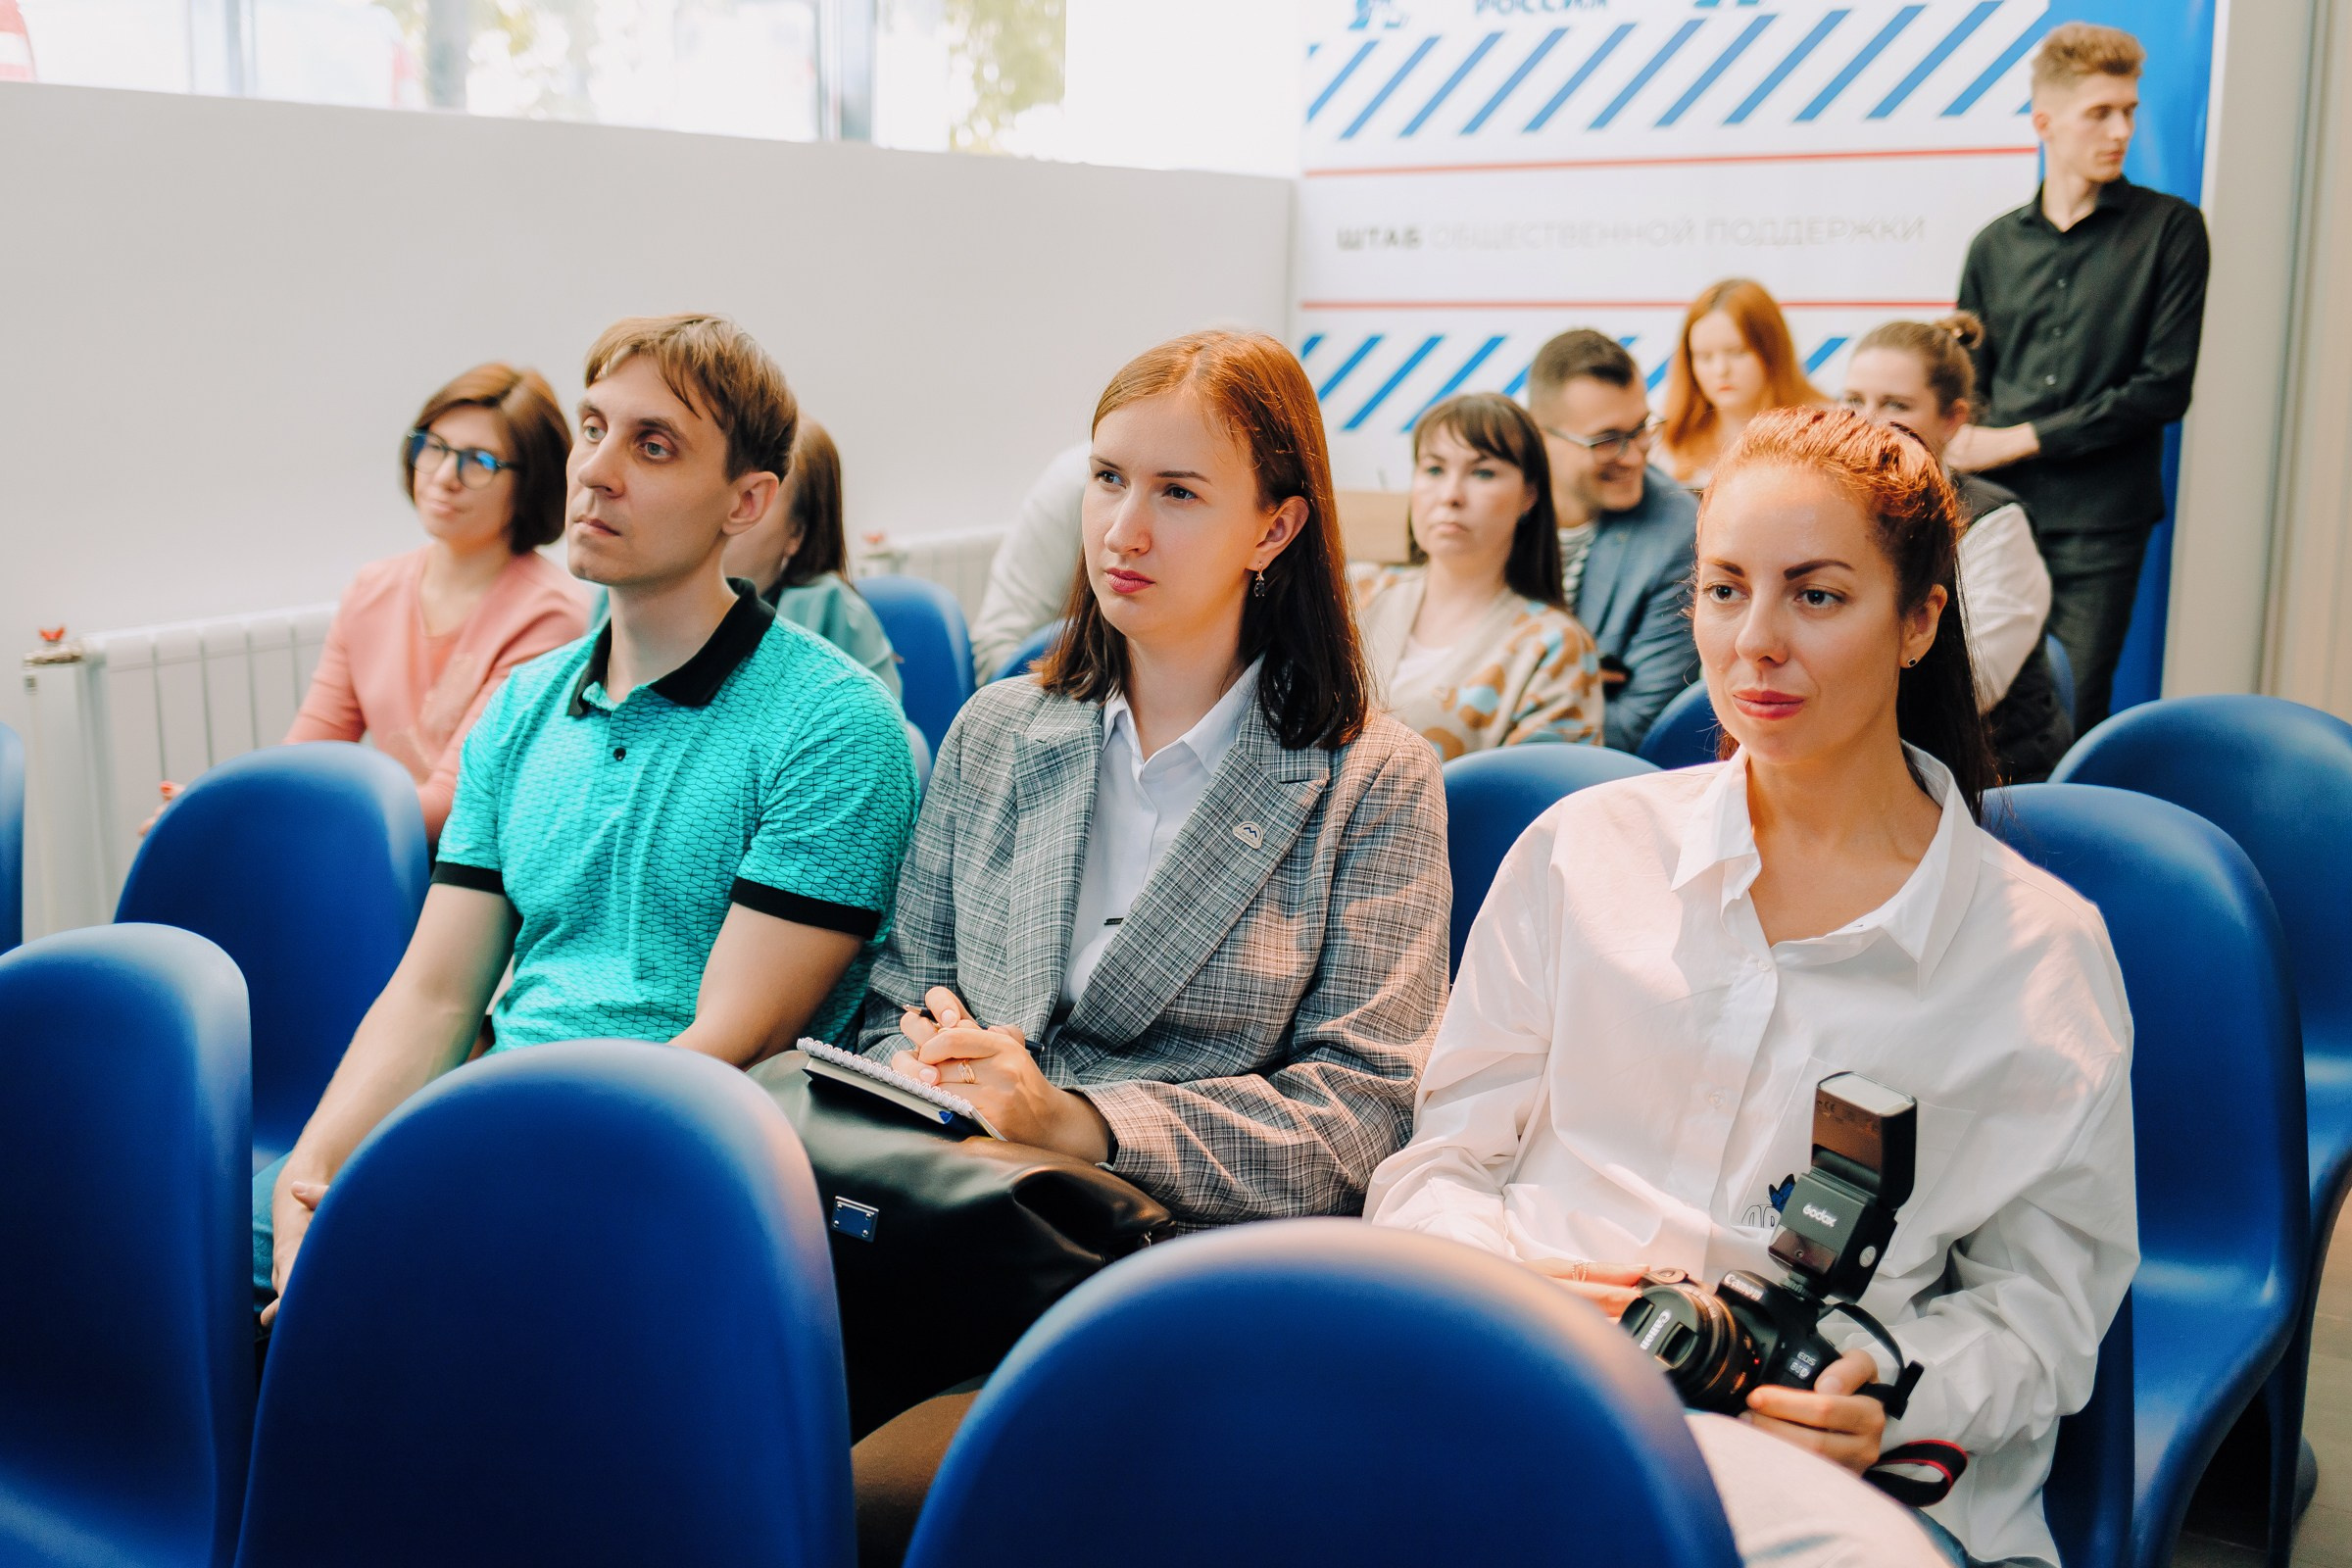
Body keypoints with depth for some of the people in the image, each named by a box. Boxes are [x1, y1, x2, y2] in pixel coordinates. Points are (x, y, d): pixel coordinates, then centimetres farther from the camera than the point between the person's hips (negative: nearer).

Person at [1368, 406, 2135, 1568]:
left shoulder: (2041, 950, 9)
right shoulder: (1583, 850, 13)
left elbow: (2040, 1306, 10)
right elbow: (1439, 1160, 14)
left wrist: (1897, 1395, -11)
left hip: (1823, 1469, 0)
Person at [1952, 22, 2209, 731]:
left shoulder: (2170, 228, 2)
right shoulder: (1996, 245, 13)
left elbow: (2165, 385, -5)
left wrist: (2020, 440, -8)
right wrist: (1970, 442, -7)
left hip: (2099, 520, -3)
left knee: (2071, 722, -1)